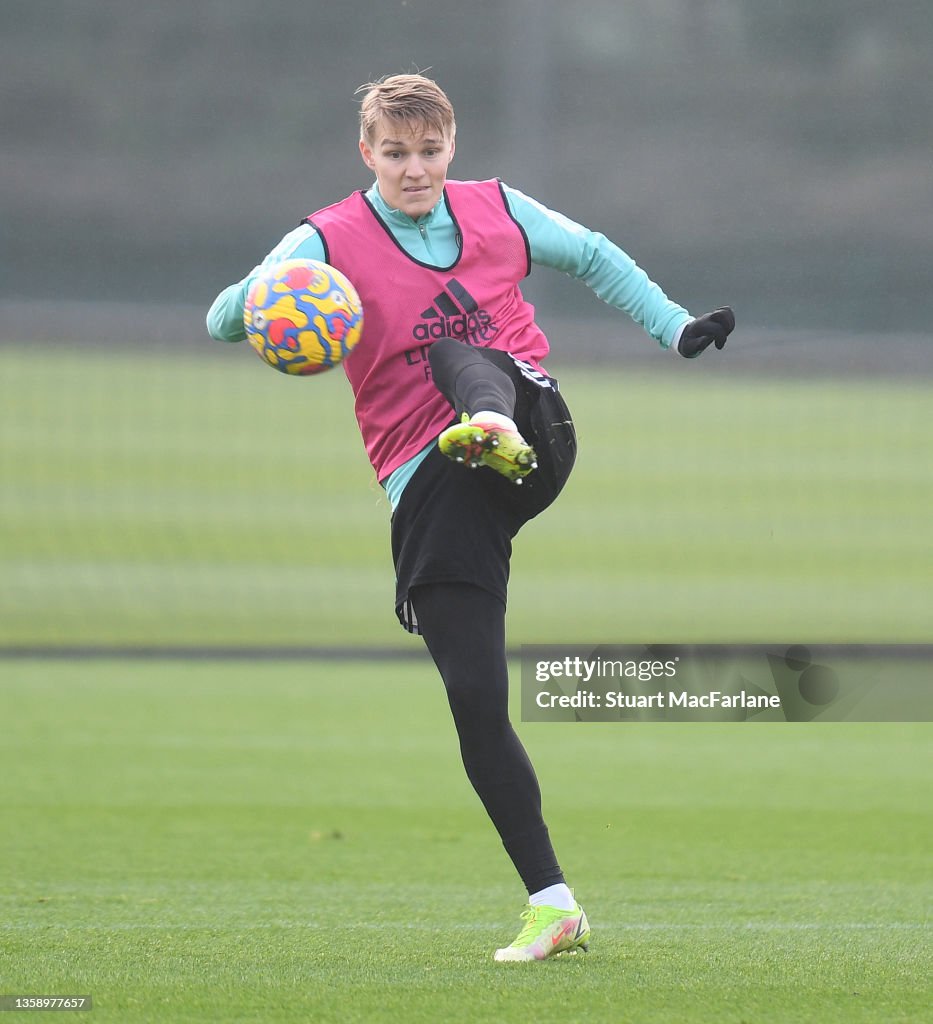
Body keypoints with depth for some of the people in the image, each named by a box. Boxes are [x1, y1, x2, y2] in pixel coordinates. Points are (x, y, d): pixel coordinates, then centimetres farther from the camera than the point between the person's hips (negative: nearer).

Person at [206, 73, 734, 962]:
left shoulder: (500, 212, 9)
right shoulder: (328, 243, 1)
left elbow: (594, 258, 26)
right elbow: (223, 321, -8)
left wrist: (675, 329, 20)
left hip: (538, 435, 1)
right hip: (428, 489, -1)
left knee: (460, 351, -29)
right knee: (476, 702, -7)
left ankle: (499, 432, -65)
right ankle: (551, 906, -1)